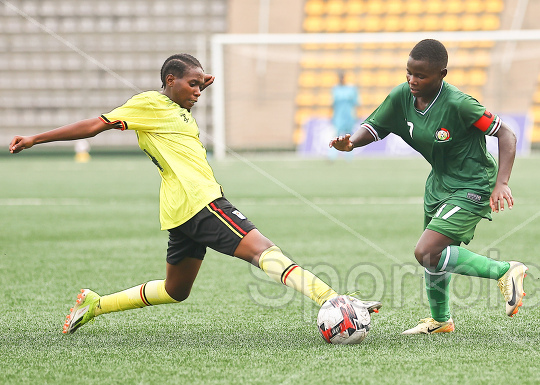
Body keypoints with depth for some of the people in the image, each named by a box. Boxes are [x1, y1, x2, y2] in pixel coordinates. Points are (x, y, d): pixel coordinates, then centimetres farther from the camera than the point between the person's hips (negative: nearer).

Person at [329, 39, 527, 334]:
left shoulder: (458, 104, -27)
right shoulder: (401, 97, -9)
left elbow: (505, 134, -21)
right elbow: (374, 127, 1)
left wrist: (501, 184, -30)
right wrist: (351, 143, -22)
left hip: (471, 188, -8)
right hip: (439, 182, 8)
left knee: (426, 253, -20)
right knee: (433, 253, 20)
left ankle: (505, 272, -8)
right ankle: (440, 320, 44)